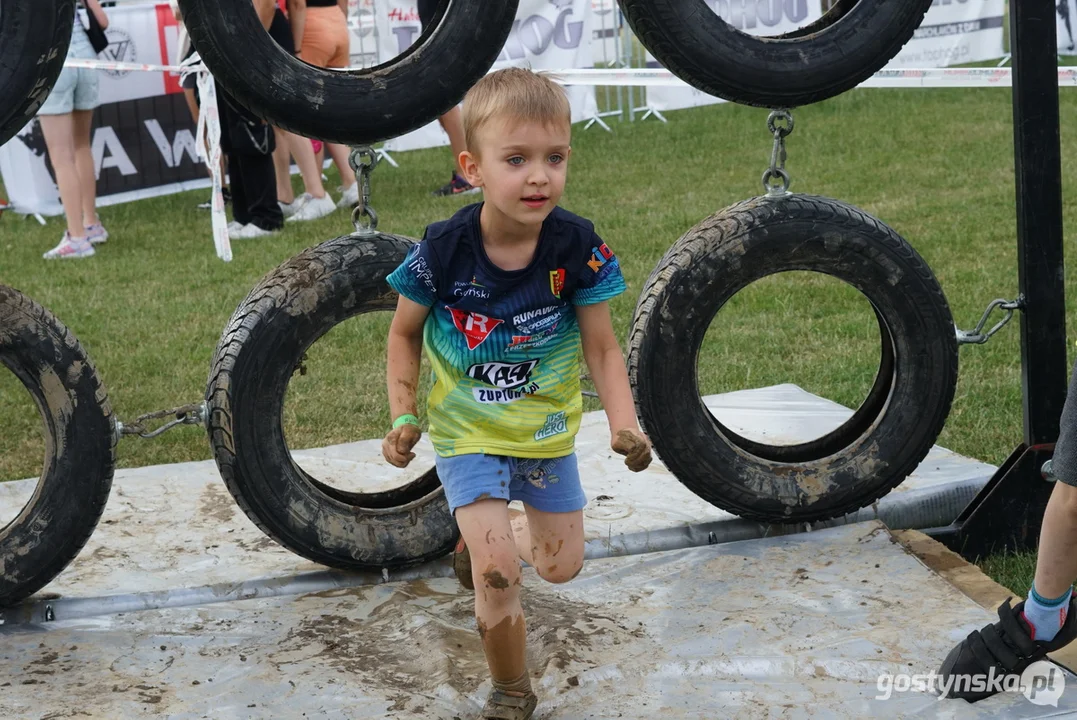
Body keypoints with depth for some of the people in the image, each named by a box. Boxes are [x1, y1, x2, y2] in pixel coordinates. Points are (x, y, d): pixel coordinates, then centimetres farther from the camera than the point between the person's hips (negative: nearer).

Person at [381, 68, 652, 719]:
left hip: (548, 429, 3)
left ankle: (483, 536, 48)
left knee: (562, 566, 15)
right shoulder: (443, 250, -22)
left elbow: (602, 347, -11)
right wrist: (404, 416, -13)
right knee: (498, 575, -13)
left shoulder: (578, 247, -19)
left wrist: (625, 425, -26)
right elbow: (405, 332, -4)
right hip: (468, 430, -3)